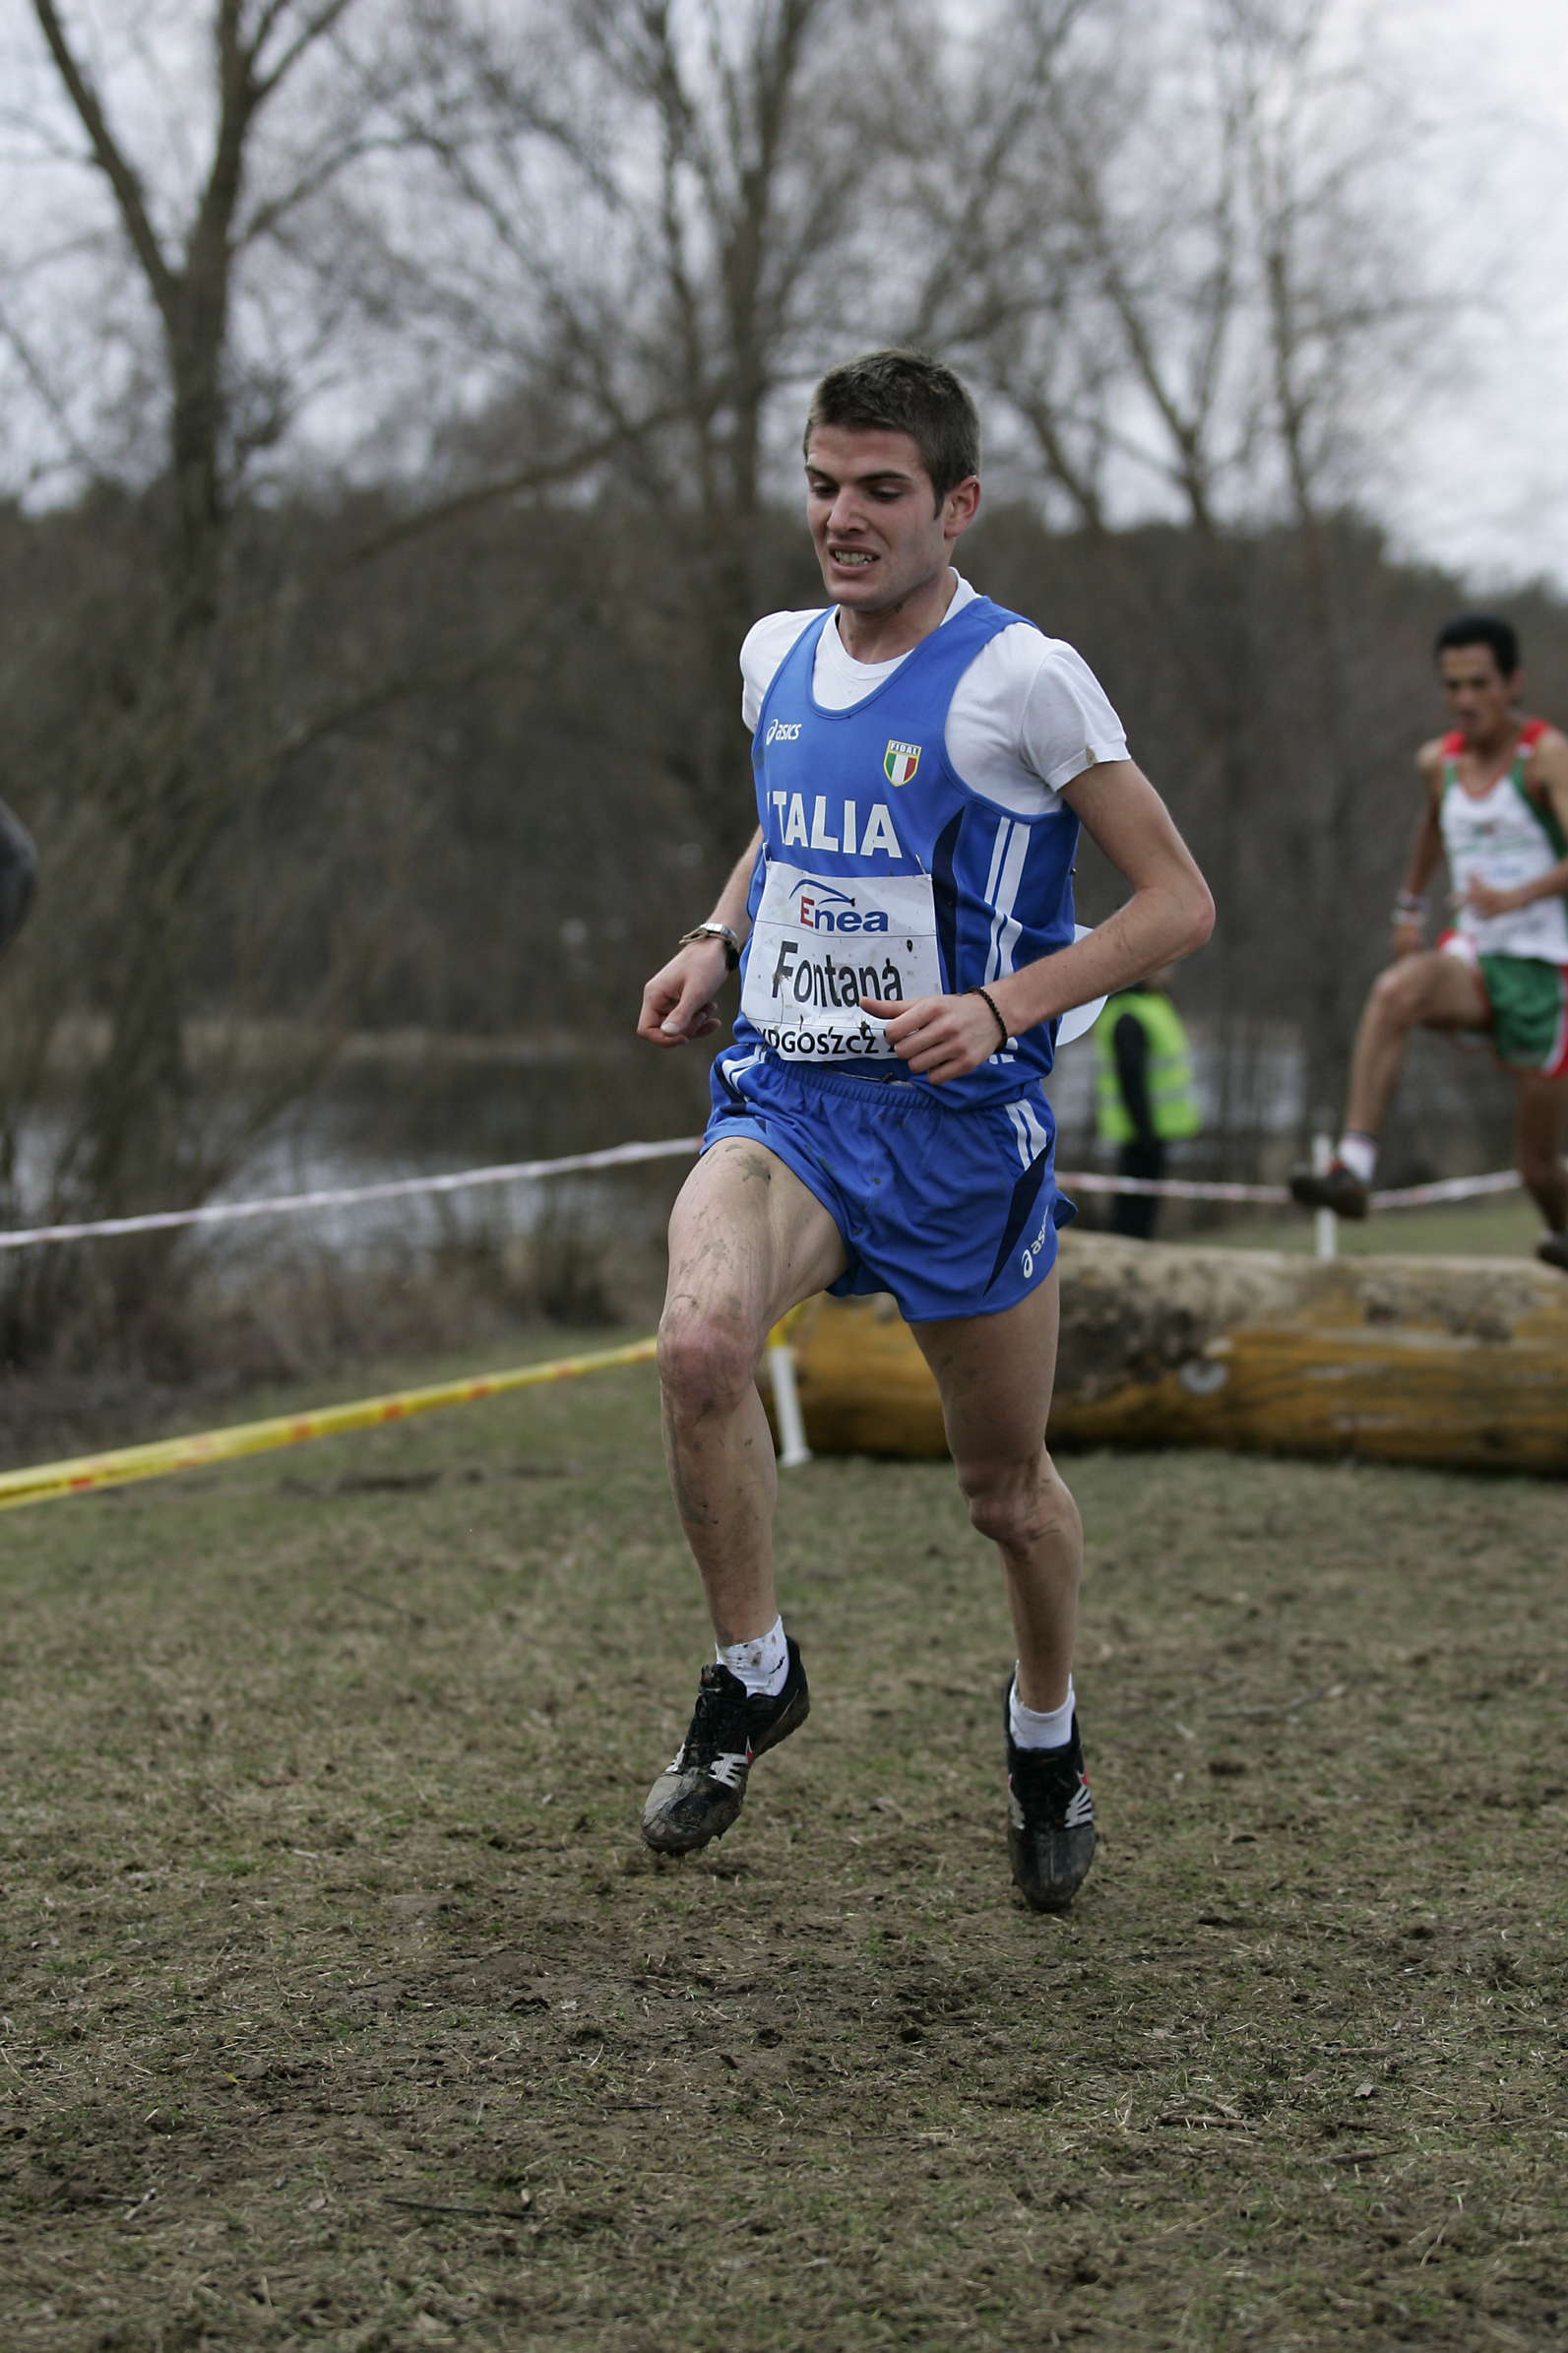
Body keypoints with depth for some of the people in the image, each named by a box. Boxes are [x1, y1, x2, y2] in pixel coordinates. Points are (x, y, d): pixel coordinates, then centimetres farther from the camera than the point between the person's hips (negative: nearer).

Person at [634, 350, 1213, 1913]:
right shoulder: (776, 656, 7)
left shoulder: (1020, 681, -11)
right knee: (699, 1342, -28)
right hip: (783, 1097, 3)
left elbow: (1178, 903, -9)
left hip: (959, 1125, -3)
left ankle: (1046, 1734, 40)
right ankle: (750, 1676, -6)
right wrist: (715, 942, 8)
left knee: (1005, 1487, 11)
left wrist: (1000, 1009, -21)